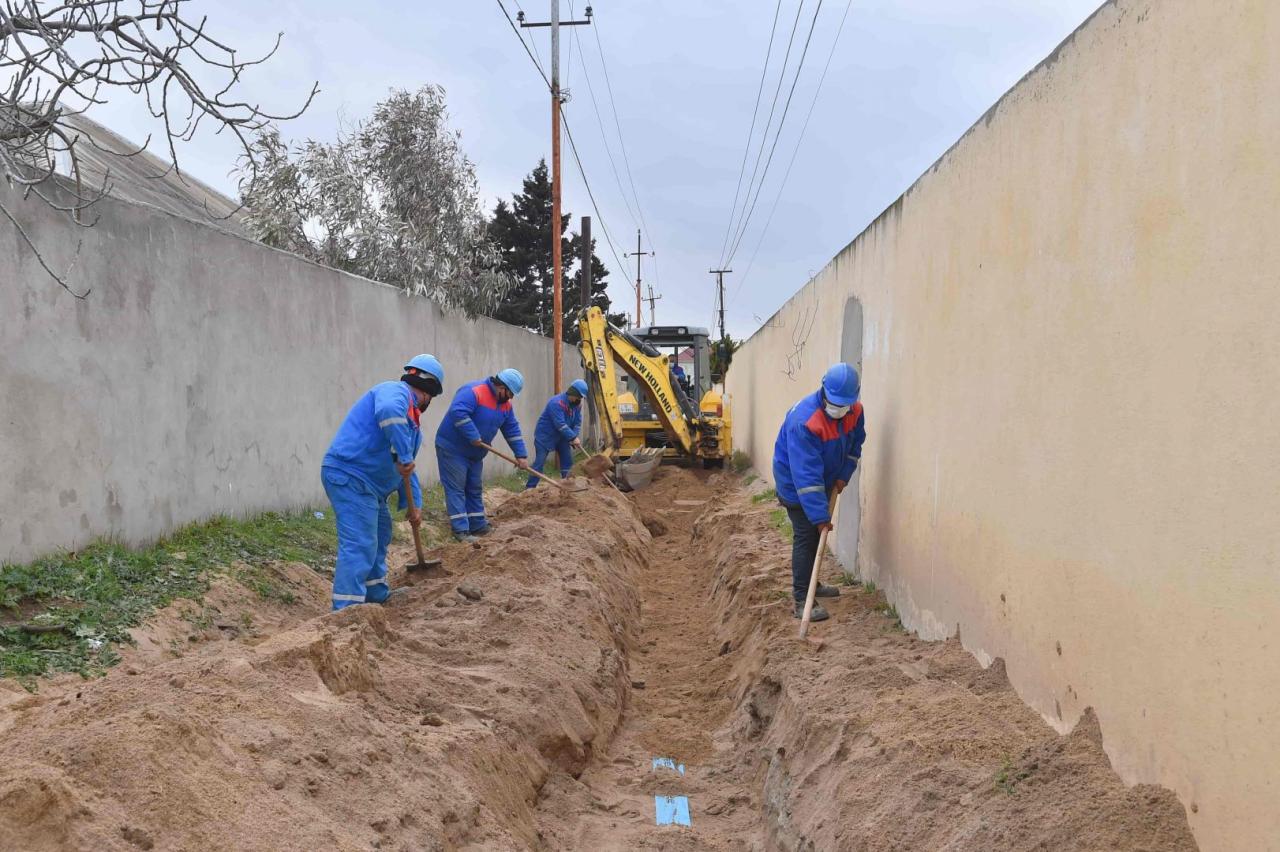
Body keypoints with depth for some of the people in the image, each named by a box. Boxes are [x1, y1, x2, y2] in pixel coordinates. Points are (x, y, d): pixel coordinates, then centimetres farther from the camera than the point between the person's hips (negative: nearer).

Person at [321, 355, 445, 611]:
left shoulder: (411, 417, 20)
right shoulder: (396, 391, -10)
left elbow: (407, 469, 26)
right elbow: (389, 411, -37)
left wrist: (415, 503, 21)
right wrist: (403, 456, -32)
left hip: (369, 484, 11)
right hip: (349, 476, -11)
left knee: (379, 536, 23)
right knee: (359, 546, -14)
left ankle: (377, 595, 38)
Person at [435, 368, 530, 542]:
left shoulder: (504, 404, 4)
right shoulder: (473, 392, -25)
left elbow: (512, 430, 6)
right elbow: (457, 412, -38)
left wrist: (521, 455, -2)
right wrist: (473, 436, -35)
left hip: (474, 453, 9)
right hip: (452, 449, -9)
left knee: (475, 489, 13)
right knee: (456, 488, -7)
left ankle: (477, 525, 21)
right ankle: (461, 529, -8)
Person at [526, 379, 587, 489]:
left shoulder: (577, 404, -2)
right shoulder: (557, 402, -28)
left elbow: (577, 423, -1)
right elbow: (560, 424, -33)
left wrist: (573, 437, -17)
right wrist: (573, 438, -32)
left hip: (561, 436, 8)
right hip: (545, 436, -8)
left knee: (567, 460, 6)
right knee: (539, 462, -9)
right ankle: (530, 488, -5)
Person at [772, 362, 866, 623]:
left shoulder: (855, 412, -13)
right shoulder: (803, 421, -37)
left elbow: (855, 444, 7)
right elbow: (806, 474, -38)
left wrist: (843, 476, -6)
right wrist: (820, 516, -39)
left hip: (825, 482, 7)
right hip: (794, 483, -7)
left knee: (816, 534, 18)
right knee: (805, 537, -10)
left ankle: (809, 584, 36)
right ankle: (802, 600, -7)